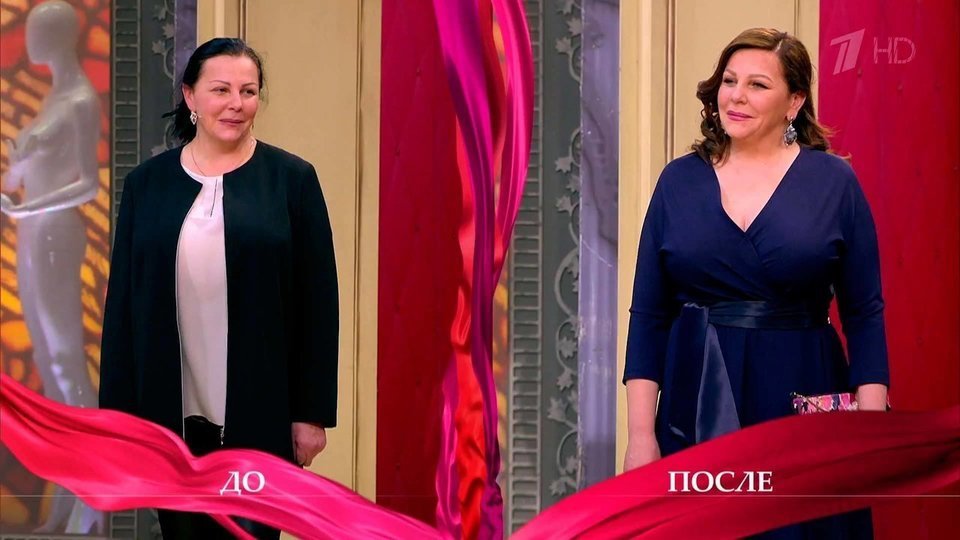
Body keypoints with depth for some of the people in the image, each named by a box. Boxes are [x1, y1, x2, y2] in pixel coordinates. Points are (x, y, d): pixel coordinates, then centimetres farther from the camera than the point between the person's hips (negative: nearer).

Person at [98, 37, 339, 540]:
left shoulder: (291, 178, -1)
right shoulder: (147, 182, 6)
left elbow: (318, 303, -2)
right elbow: (122, 304, 6)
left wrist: (312, 412, -5)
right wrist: (118, 413, 2)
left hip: (260, 413, -2)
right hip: (170, 413, 2)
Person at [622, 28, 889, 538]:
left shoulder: (833, 181, -1)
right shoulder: (679, 180, 4)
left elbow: (865, 314, 0)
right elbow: (649, 315, 4)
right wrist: (640, 434, -3)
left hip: (802, 405, -1)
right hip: (697, 410, 1)